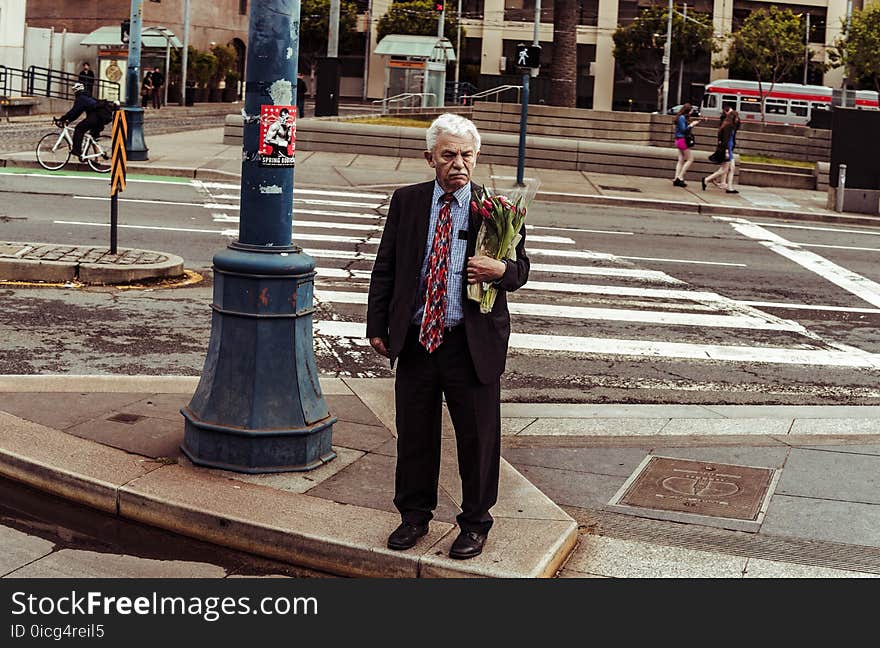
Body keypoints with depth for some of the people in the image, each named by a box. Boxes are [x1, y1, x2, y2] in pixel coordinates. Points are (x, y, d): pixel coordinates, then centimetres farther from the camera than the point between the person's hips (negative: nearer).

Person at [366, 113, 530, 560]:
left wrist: (501, 270, -20)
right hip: (414, 339, 2)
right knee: (414, 432, 13)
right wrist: (378, 325, 3)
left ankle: (475, 523, 25)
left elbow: (521, 267, 4)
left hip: (474, 343, -2)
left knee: (478, 436, 7)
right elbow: (385, 267, 7)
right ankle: (414, 515, 33)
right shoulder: (406, 202, 4)